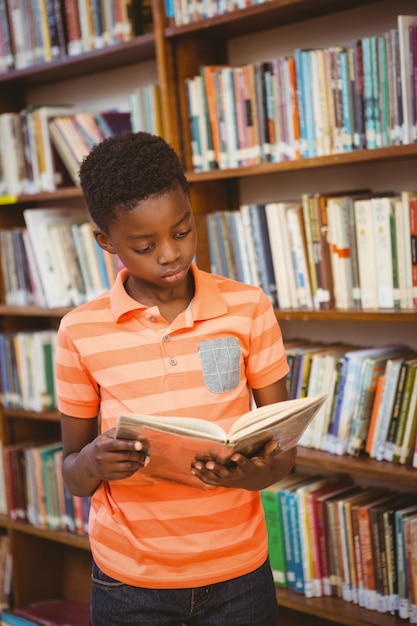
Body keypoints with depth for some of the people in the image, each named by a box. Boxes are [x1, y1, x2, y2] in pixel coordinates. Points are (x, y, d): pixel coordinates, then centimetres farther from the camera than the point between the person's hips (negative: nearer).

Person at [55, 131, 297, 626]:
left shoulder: (248, 308, -5)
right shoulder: (80, 332, -7)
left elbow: (284, 443, 0)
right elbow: (72, 475, 1)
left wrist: (258, 473, -23)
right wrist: (93, 463, -22)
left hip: (238, 571, 1)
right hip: (129, 580, 0)